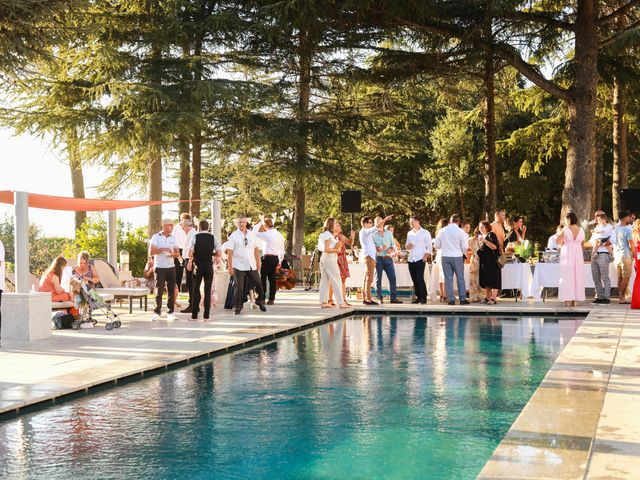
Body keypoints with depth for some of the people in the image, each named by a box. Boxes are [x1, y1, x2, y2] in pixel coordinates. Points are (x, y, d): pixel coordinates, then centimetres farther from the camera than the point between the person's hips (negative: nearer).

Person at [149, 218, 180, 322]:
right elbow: (151, 252, -9)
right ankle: (157, 312, 1)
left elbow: (178, 253, 10)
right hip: (159, 267, -4)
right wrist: (162, 249, -19)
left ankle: (170, 312, 4)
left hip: (171, 267, 4)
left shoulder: (173, 238, 11)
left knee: (171, 290, 0)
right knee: (159, 291, -4)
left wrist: (173, 254, -12)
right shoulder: (156, 237, -1)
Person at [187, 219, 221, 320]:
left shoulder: (195, 237, -4)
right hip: (209, 265, 2)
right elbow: (219, 253, -2)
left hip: (198, 265, -1)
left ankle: (194, 315, 3)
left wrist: (190, 260, 11)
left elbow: (190, 253, -9)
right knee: (208, 290, 5)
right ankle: (206, 315, 4)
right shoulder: (213, 238, 2)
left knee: (196, 289, 5)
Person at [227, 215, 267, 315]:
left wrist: (258, 262, 8)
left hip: (252, 265, 3)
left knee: (258, 284, 5)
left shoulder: (252, 234, 8)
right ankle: (237, 307, 9)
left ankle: (260, 301, 27)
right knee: (239, 287, -3)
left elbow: (256, 249, 13)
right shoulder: (233, 236, -3)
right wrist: (230, 267, -9)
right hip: (239, 266, -3)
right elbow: (230, 252, -5)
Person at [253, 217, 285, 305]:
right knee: (272, 278, 9)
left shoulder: (268, 234, -10)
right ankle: (271, 299, 9)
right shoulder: (280, 235, 12)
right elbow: (282, 250, 17)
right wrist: (280, 261, 24)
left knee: (263, 278, -2)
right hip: (276, 258, 7)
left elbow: (255, 232, -2)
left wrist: (260, 223, 9)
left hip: (268, 258, -7)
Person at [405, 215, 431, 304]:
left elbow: (430, 247, 1)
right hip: (411, 259, 5)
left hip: (420, 259, -5)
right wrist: (407, 246, -2)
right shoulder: (409, 233, 16)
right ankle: (418, 297, 10)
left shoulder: (425, 233, 1)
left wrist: (426, 256, -11)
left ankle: (423, 298, -9)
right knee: (414, 279, 4)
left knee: (420, 278, -14)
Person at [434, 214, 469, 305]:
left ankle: (451, 299, 4)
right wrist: (463, 252, 13)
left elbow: (437, 245, 5)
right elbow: (465, 247, -8)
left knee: (448, 278, 6)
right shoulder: (460, 231, -8)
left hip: (445, 257, 2)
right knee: (460, 278, 7)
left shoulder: (442, 230, 0)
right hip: (457, 257, -2)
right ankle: (463, 299, 8)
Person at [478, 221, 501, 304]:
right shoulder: (481, 236, 17)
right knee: (485, 279, 8)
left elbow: (494, 247, -21)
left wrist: (484, 240, -24)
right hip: (484, 262, 8)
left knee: (493, 279, -9)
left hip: (492, 262, -8)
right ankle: (487, 297, 14)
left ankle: (493, 298, -11)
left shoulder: (491, 235, -7)